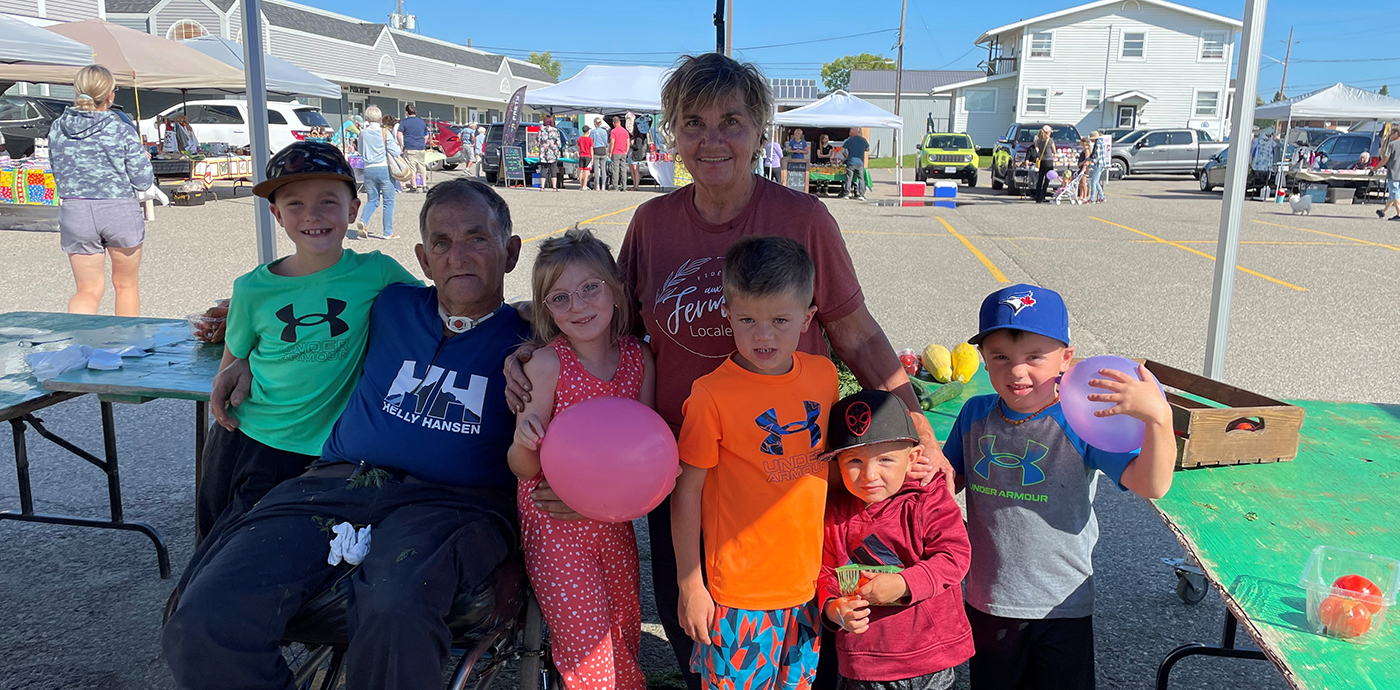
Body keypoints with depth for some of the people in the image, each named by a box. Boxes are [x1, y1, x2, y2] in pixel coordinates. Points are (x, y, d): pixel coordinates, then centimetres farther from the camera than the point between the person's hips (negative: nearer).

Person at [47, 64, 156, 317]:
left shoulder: (56, 130, 2)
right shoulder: (122, 132, -10)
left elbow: (59, 176, 11)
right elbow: (143, 182, -6)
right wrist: (143, 160, 13)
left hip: (75, 213, 3)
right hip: (120, 211, -3)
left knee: (88, 289, 10)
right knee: (126, 286, 16)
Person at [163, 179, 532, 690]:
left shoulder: (528, 341, 8)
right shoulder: (391, 308, 18)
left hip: (453, 500, -3)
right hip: (340, 481, 4)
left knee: (395, 616, -39)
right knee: (203, 624, -21)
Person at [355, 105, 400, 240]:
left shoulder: (363, 133, 4)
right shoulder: (384, 132, -7)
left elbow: (361, 152, 15)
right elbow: (396, 152, -10)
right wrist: (400, 150, 11)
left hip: (369, 170, 4)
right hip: (384, 169, -3)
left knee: (372, 200, 15)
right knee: (388, 201, 5)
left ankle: (363, 221, -12)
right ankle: (388, 233, 4)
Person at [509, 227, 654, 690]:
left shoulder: (639, 357, -5)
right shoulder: (547, 364, -16)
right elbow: (525, 468, -14)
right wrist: (522, 442, -34)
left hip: (614, 519, 4)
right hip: (555, 519, -4)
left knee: (625, 627, 18)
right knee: (585, 638, 1)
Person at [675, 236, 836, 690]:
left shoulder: (824, 375, -1)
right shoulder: (712, 394, -17)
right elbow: (687, 491, -10)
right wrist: (690, 584, -7)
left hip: (809, 582, 5)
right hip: (741, 590, -5)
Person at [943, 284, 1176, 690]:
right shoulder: (976, 414, -4)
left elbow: (1152, 486, -27)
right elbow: (949, 481, 9)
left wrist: (1158, 417, -42)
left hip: (1062, 608, -3)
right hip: (986, 602, 4)